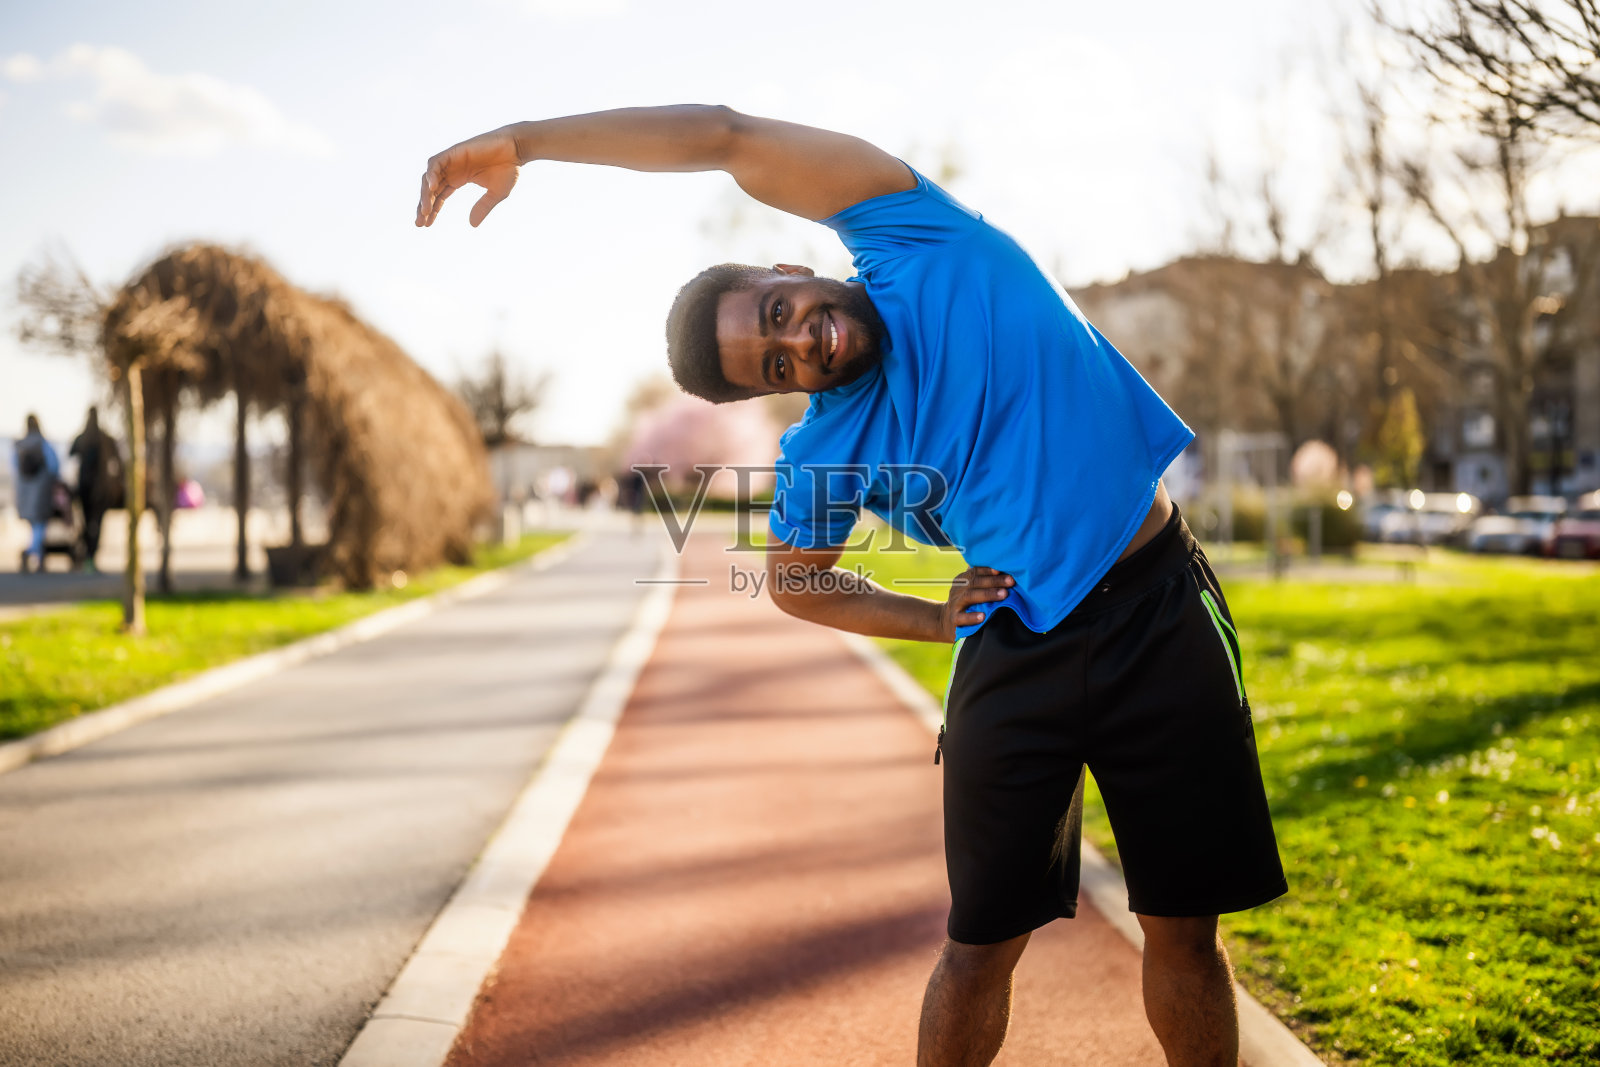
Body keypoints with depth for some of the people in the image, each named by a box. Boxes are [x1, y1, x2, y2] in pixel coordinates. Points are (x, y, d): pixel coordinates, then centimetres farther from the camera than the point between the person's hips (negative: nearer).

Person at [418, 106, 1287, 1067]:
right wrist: (940, 622, 3)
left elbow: (730, 137, -15)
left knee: (1184, 928, 7)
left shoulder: (917, 244, -6)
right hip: (1015, 656, 1)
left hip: (1163, 615, -1)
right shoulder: (823, 455, -1)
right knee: (982, 944, 3)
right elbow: (793, 582, 18)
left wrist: (520, 139, -12)